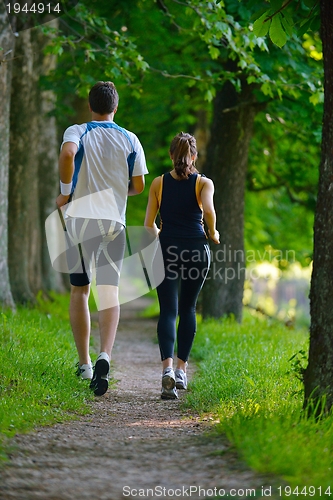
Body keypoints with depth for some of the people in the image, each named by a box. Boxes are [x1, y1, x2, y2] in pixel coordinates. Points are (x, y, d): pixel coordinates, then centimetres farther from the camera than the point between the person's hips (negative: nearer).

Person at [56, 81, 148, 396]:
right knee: (109, 291, -5)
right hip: (114, 221, 0)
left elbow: (67, 154, -23)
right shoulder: (130, 140, 6)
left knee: (79, 290, 12)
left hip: (79, 218, 0)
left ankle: (84, 364, 17)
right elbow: (138, 186, 7)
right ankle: (105, 356, -27)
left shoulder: (77, 132, 0)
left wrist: (65, 192, -10)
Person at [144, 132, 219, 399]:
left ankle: (167, 367, -24)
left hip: (167, 249, 0)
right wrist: (213, 234, -1)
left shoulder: (159, 183, 5)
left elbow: (149, 224, 2)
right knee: (188, 309, 16)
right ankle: (181, 369, 18)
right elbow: (208, 210, -19)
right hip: (196, 249, 0)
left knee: (168, 311, -2)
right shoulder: (204, 182, 1)